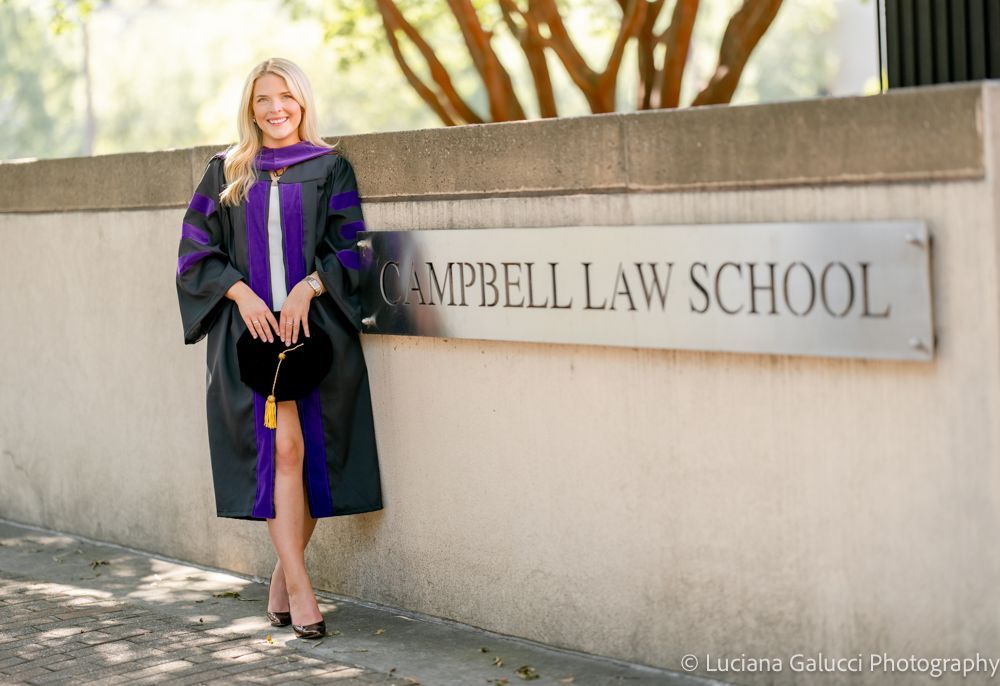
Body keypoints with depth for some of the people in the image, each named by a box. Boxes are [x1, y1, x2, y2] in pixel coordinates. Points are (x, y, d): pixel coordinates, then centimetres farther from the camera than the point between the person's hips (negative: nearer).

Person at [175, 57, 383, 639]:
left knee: (312, 451, 0)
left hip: (316, 324, 1)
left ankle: (285, 572, 17)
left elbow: (348, 247, 3)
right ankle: (299, 584, -13)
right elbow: (196, 248, 8)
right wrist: (239, 291, -8)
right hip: (250, 326, 0)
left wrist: (306, 288, -13)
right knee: (282, 446, -13)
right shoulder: (226, 172, 12)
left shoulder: (330, 168, 8)